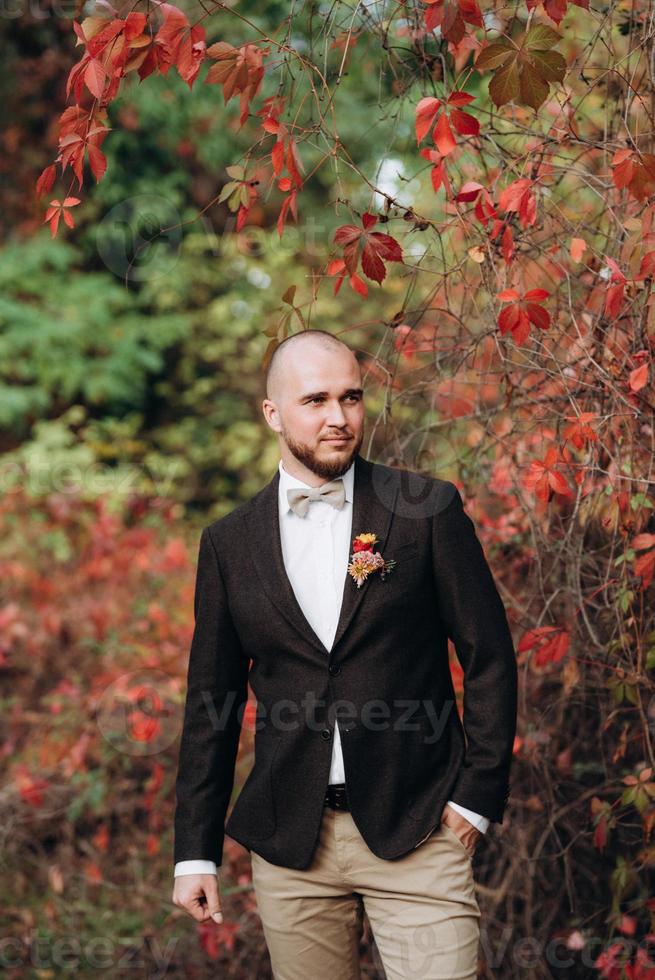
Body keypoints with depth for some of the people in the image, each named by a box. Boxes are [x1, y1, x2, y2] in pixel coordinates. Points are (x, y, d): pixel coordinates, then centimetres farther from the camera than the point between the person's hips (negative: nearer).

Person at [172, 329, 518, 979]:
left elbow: (489, 657, 2)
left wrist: (478, 797, -3)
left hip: (416, 831, -2)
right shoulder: (228, 543, 6)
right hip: (287, 843, 2)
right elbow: (212, 703, 9)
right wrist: (195, 852, 7)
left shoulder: (426, 509, 0)